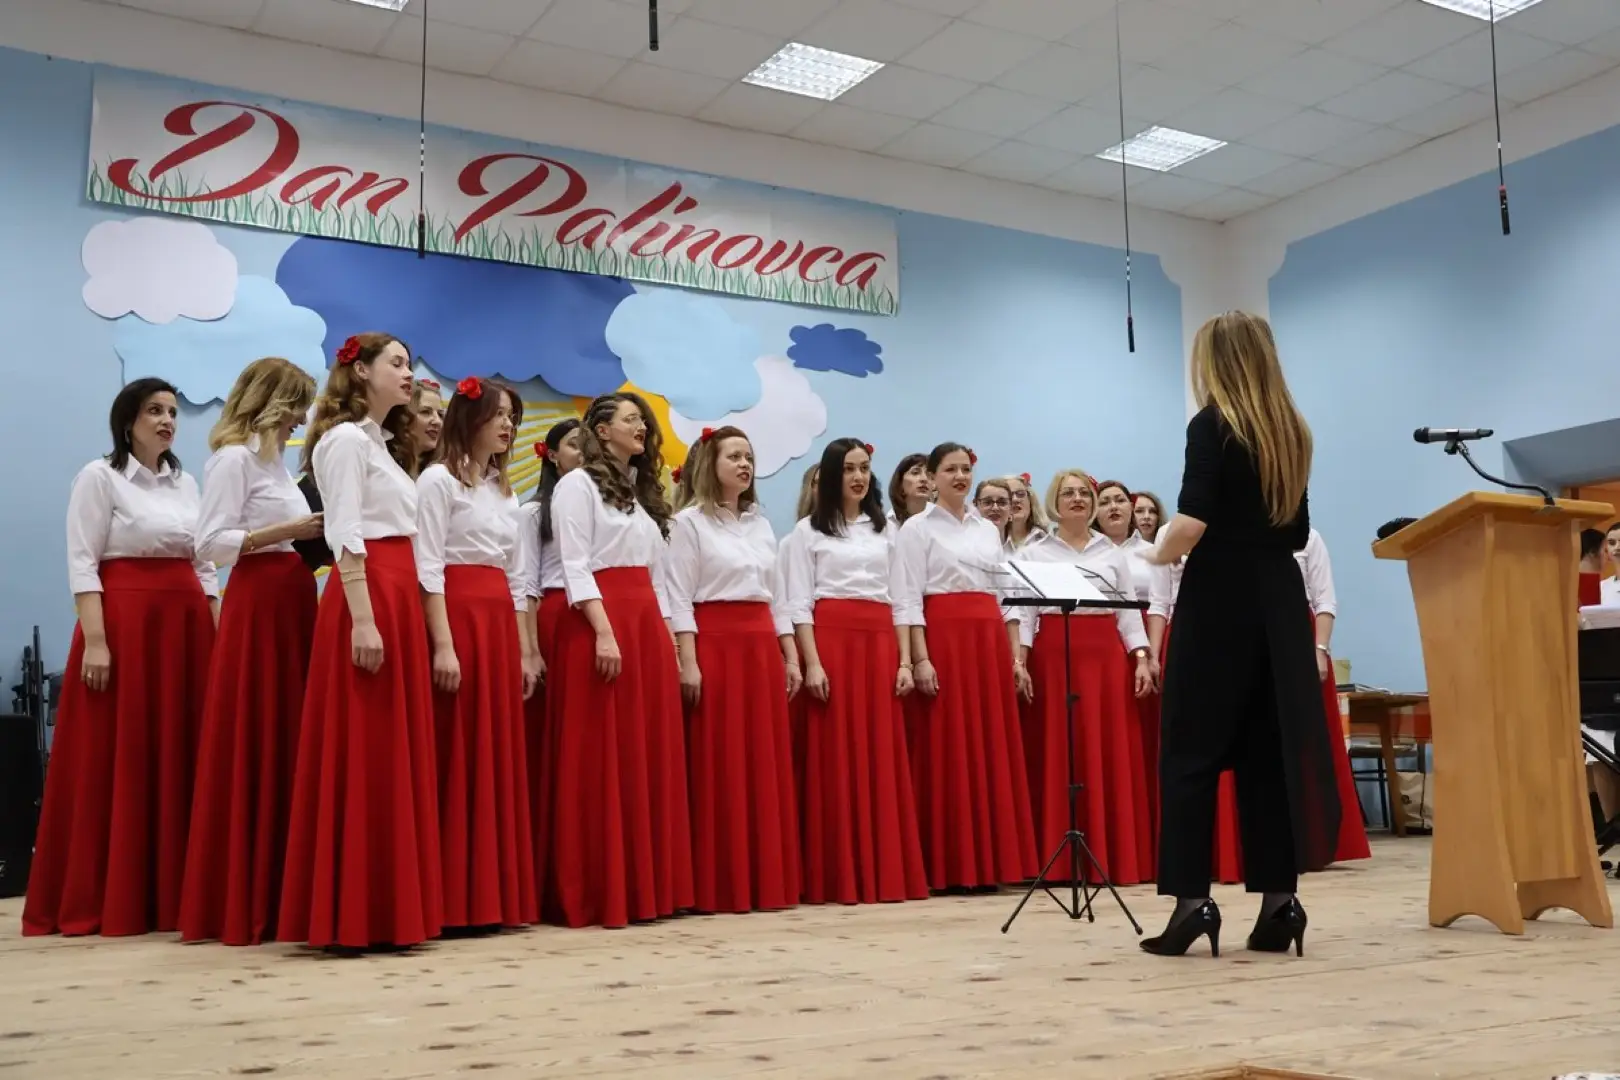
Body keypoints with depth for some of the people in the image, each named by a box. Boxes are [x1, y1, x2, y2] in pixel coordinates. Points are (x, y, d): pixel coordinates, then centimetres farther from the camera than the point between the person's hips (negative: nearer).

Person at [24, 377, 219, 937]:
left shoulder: (187, 483, 15)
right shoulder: (99, 477, -1)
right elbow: (81, 562, -8)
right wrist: (95, 641, -17)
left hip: (187, 625, 6)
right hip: (124, 620, -6)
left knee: (181, 759, 5)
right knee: (117, 761, -3)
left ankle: (172, 893, 13)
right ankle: (104, 901, 4)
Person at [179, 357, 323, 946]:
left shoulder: (275, 461, 19)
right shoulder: (234, 458, -7)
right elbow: (211, 542, -15)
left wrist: (315, 539, 6)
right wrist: (291, 531, -17)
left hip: (293, 600, 9)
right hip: (257, 603, -9)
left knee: (291, 744, 8)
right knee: (253, 749, -7)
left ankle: (280, 893, 14)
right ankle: (243, 902, 0)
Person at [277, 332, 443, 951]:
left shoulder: (377, 442, 22)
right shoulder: (346, 439, -6)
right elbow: (345, 536, -15)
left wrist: (398, 613, 17)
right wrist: (363, 620, -23)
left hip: (398, 598, 10)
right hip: (367, 600, -10)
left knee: (394, 756, 9)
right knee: (363, 759, -7)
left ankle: (386, 914, 14)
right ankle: (354, 919, -3)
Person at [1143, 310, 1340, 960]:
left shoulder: (1212, 425, -7)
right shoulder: (1291, 432, 13)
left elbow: (1193, 522, -18)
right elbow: (1297, 530, 15)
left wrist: (1160, 555, 0)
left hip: (1219, 602, -6)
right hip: (1278, 602, 7)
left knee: (1193, 750, -1)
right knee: (1273, 748, 7)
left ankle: (1192, 899, -5)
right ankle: (1279, 900, 8)